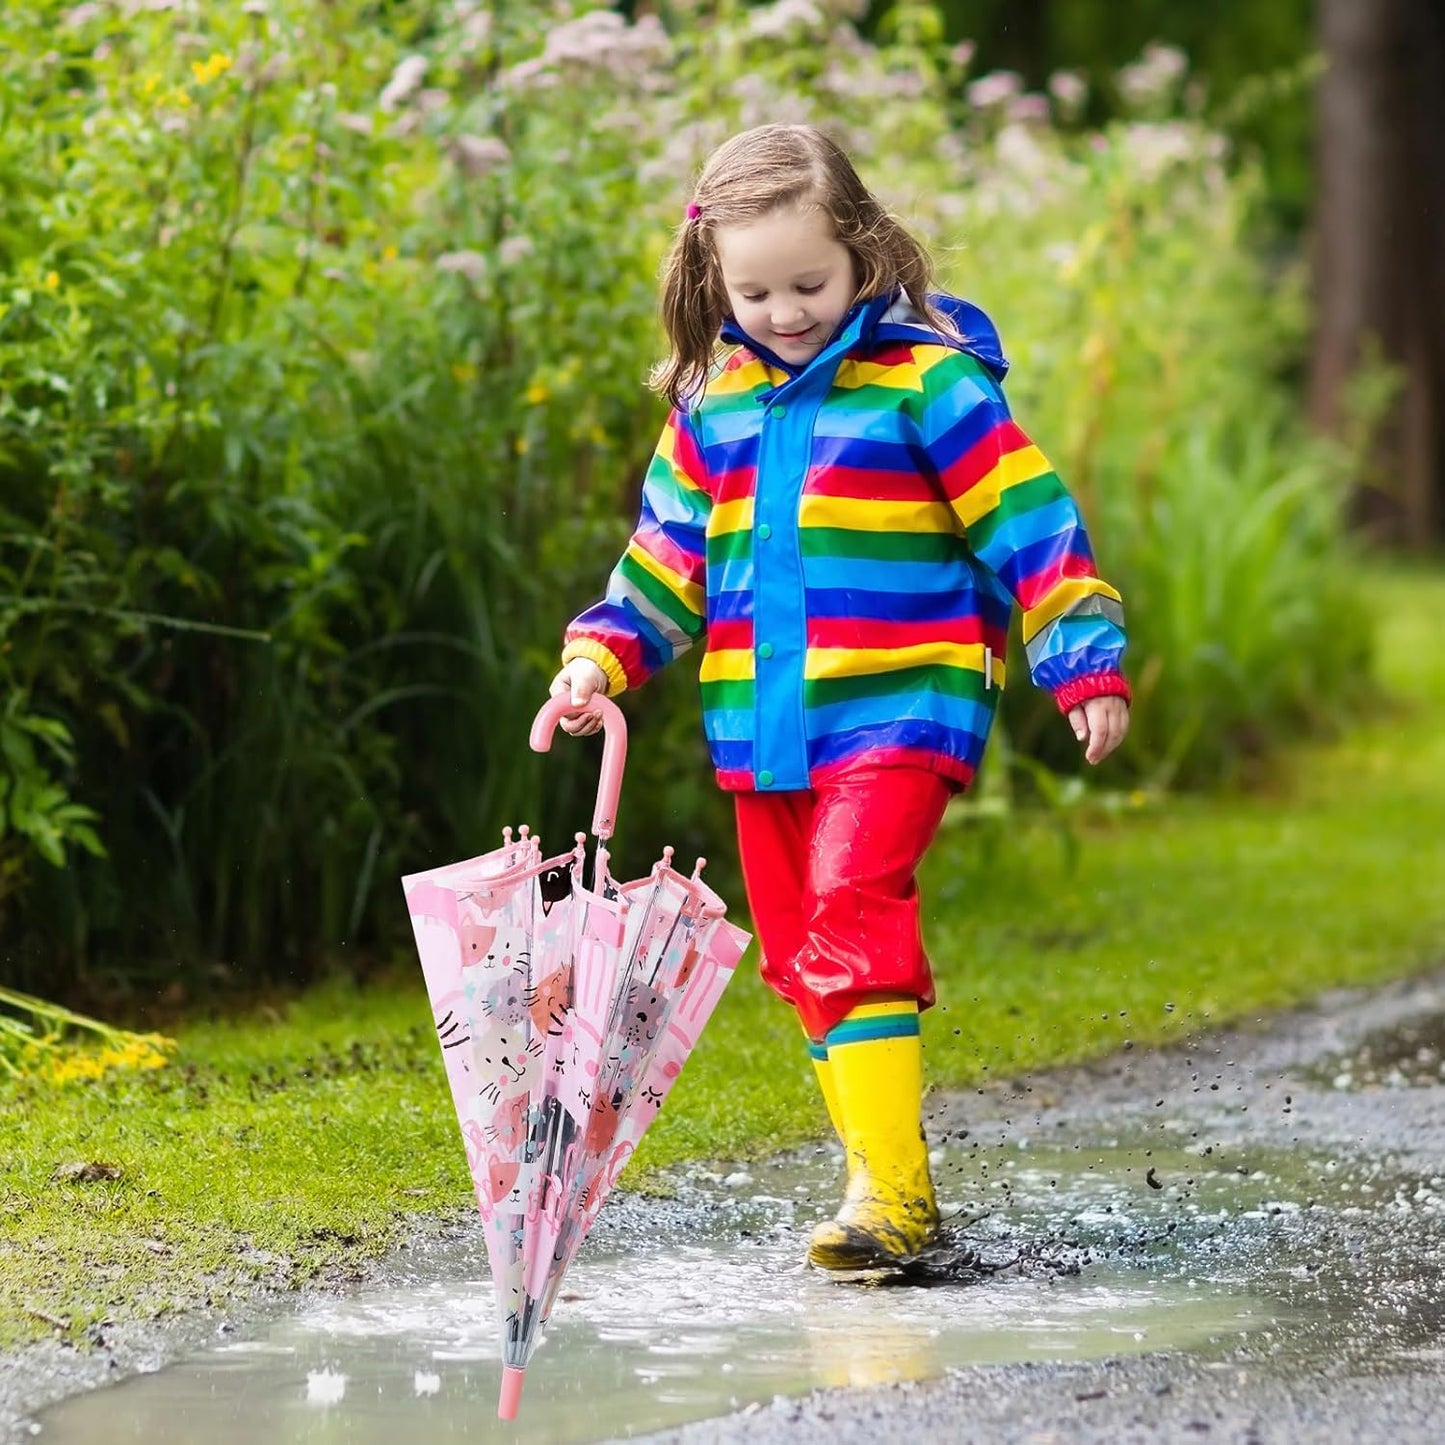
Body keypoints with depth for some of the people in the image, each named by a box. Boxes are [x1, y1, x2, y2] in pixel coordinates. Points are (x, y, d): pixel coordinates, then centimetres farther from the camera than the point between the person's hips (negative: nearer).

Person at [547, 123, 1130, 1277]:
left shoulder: (926, 382, -6)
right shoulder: (712, 403, 11)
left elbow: (1032, 522, -6)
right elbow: (668, 555, 20)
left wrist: (1087, 660, -10)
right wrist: (604, 654, 7)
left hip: (899, 709, -7)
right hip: (765, 726, 7)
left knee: (849, 909, -23)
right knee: (800, 952, 7)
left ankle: (891, 1187, -25)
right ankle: (890, 1192, 16)